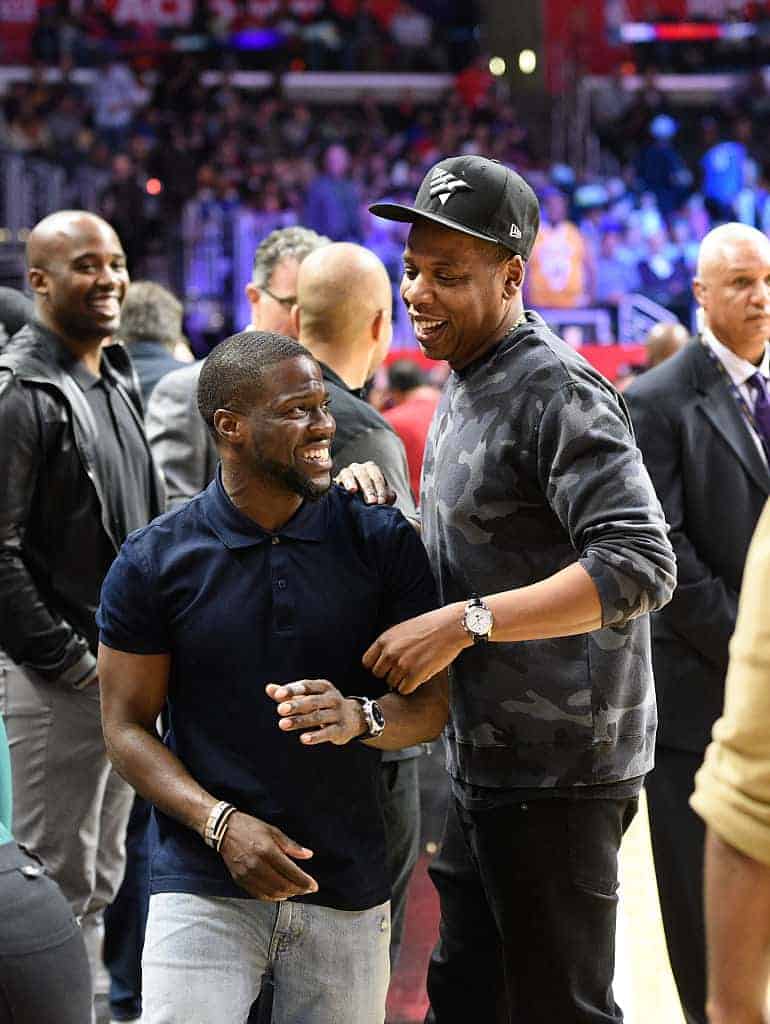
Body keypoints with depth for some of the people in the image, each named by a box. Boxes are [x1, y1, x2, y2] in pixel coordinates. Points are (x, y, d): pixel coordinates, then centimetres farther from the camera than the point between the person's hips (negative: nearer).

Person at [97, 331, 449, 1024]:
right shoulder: (153, 563, -2)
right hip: (203, 887, -2)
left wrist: (359, 718, -20)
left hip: (348, 890, 2)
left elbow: (432, 702, 3)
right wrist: (220, 823, -14)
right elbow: (126, 726, 1)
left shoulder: (384, 542, 1)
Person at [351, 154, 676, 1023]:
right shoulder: (468, 382, 12)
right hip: (482, 757, 10)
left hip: (554, 772, -10)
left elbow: (638, 565, -28)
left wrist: (465, 622, -30)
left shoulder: (557, 390, -18)